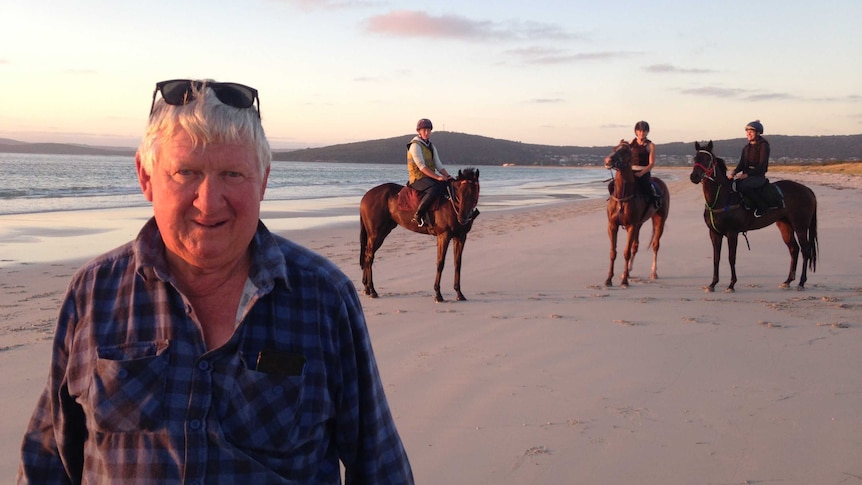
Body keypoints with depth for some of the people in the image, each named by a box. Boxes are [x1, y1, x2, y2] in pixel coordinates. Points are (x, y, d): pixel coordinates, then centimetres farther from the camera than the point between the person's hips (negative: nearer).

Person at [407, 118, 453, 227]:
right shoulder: (415, 145, -8)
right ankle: (418, 215, -30)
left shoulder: (432, 147, 18)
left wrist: (448, 176, -5)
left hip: (430, 178, 8)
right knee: (434, 189, -36)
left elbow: (439, 165, 13)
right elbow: (421, 166, -17)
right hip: (418, 178, -8)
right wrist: (438, 177, -24)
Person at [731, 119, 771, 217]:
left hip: (759, 175, -7)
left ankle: (762, 206, -19)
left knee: (742, 186, -34)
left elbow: (762, 165, -14)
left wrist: (747, 174, -23)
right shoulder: (746, 147, 15)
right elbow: (742, 163, 13)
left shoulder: (763, 145, -7)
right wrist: (734, 173, -8)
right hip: (746, 175, 8)